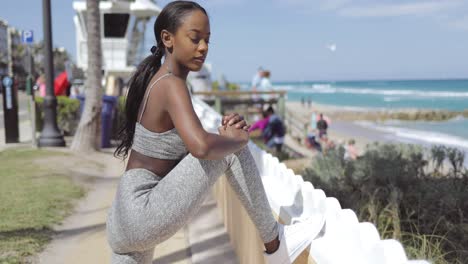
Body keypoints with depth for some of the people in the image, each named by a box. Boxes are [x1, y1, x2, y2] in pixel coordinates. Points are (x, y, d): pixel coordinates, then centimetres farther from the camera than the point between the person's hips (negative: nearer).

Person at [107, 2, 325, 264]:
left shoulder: (156, 81, 14)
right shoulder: (171, 85, -16)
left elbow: (190, 144, 20)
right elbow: (201, 147, -34)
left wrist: (228, 131, 0)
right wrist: (238, 139, -13)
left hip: (125, 221, 10)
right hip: (144, 218, -10)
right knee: (231, 150, -8)